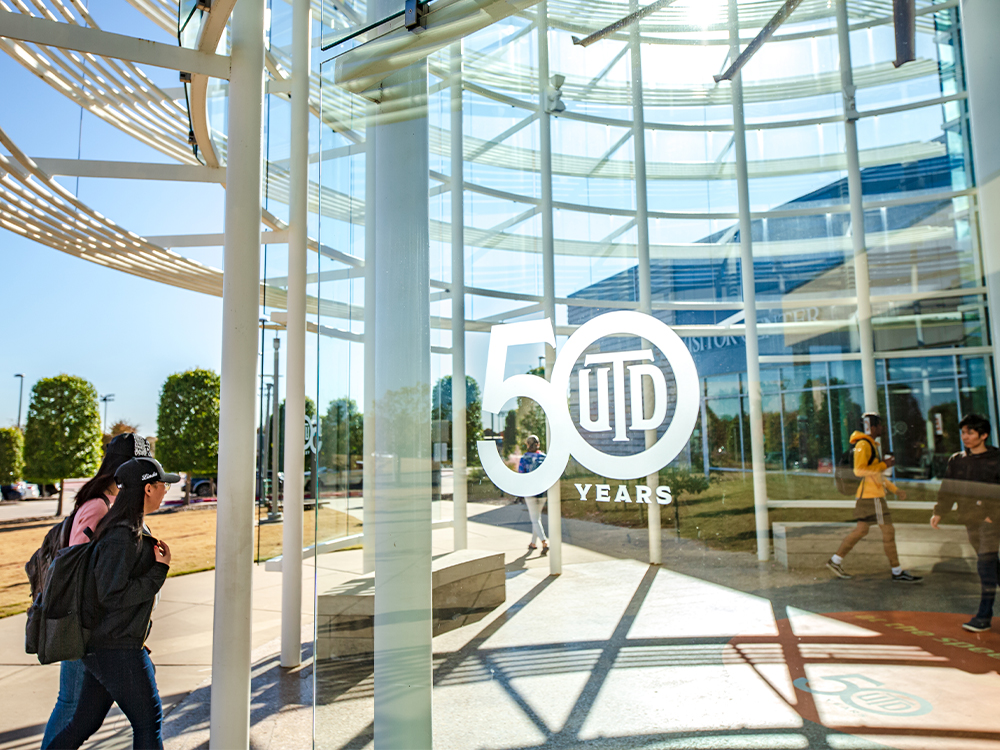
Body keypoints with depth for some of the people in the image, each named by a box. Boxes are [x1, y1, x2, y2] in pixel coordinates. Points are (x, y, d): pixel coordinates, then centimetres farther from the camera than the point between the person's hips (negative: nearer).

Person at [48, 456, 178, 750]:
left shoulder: (135, 529, 8)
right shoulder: (122, 536, -23)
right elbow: (112, 594, -24)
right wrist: (159, 570, -20)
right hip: (117, 649, -9)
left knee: (84, 723, 19)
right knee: (148, 721, 3)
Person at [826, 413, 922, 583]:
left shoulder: (872, 445, 20)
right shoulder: (863, 445, -14)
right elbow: (859, 470, -24)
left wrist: (895, 489, 22)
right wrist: (883, 465, -18)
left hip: (873, 494, 10)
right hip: (871, 495, -10)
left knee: (861, 530, 13)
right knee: (888, 531, -4)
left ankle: (835, 561, 17)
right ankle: (897, 572, 4)